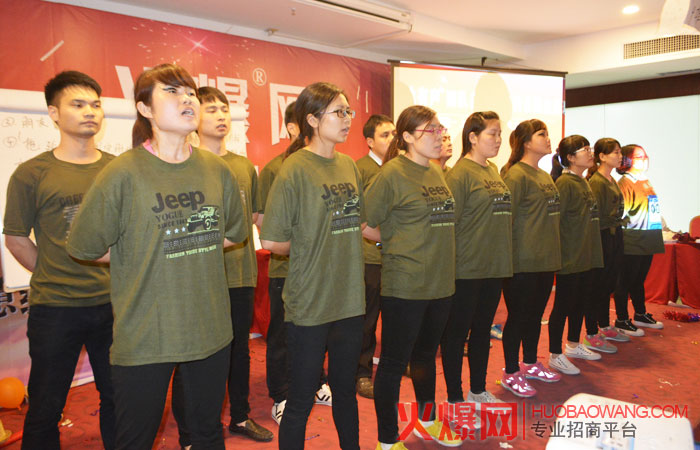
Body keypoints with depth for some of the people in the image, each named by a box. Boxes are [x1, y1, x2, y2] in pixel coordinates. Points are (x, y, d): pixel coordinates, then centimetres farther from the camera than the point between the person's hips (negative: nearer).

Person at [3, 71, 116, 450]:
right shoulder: (32, 173, -3)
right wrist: (54, 276, 1)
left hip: (112, 302, 2)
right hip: (54, 307, -2)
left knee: (118, 397, 15)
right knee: (46, 406, 12)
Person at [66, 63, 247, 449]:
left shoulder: (217, 170, 0)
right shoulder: (123, 173, -11)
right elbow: (85, 247, -4)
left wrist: (187, 250, 4)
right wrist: (143, 257, -2)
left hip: (211, 330, 4)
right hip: (144, 337, -3)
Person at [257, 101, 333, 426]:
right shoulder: (274, 170, -9)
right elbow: (263, 221, -10)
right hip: (287, 268, -4)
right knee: (283, 336, 9)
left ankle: (317, 385, 39)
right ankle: (281, 398, 27)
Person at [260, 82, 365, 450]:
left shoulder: (348, 166, 7)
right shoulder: (294, 169, -14)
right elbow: (271, 241, -16)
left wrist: (337, 248, 3)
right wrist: (308, 248, -3)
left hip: (349, 298, 6)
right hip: (309, 304, -6)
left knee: (345, 388, 22)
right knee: (301, 400, 9)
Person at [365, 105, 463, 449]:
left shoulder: (436, 172, 9)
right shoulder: (393, 173, -13)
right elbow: (364, 225, -14)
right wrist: (396, 241, -4)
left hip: (440, 282, 8)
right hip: (405, 284, -7)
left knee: (426, 355, 23)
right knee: (394, 362, 5)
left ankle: (427, 420, 42)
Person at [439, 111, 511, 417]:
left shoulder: (493, 170, 13)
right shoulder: (461, 172, -12)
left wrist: (504, 257, 16)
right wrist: (451, 264, -17)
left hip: (494, 266, 8)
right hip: (467, 267, -8)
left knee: (483, 330, 18)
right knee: (457, 332, 4)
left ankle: (478, 391, 33)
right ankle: (455, 398, 17)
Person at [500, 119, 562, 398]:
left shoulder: (545, 176, 14)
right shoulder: (516, 175, -13)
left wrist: (552, 252, 16)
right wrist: (508, 259, -18)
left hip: (545, 260, 8)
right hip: (523, 262, -8)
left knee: (536, 314, 18)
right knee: (519, 316, 2)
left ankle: (530, 364, 34)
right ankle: (511, 373, 15)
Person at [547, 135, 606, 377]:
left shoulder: (583, 182, 14)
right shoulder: (564, 182, -15)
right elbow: (554, 219, -20)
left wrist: (591, 250, 19)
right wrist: (559, 252, -20)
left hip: (585, 255, 9)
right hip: (569, 257, -9)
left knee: (581, 300, 18)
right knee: (563, 303, -1)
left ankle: (574, 344, 34)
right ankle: (555, 355, 10)